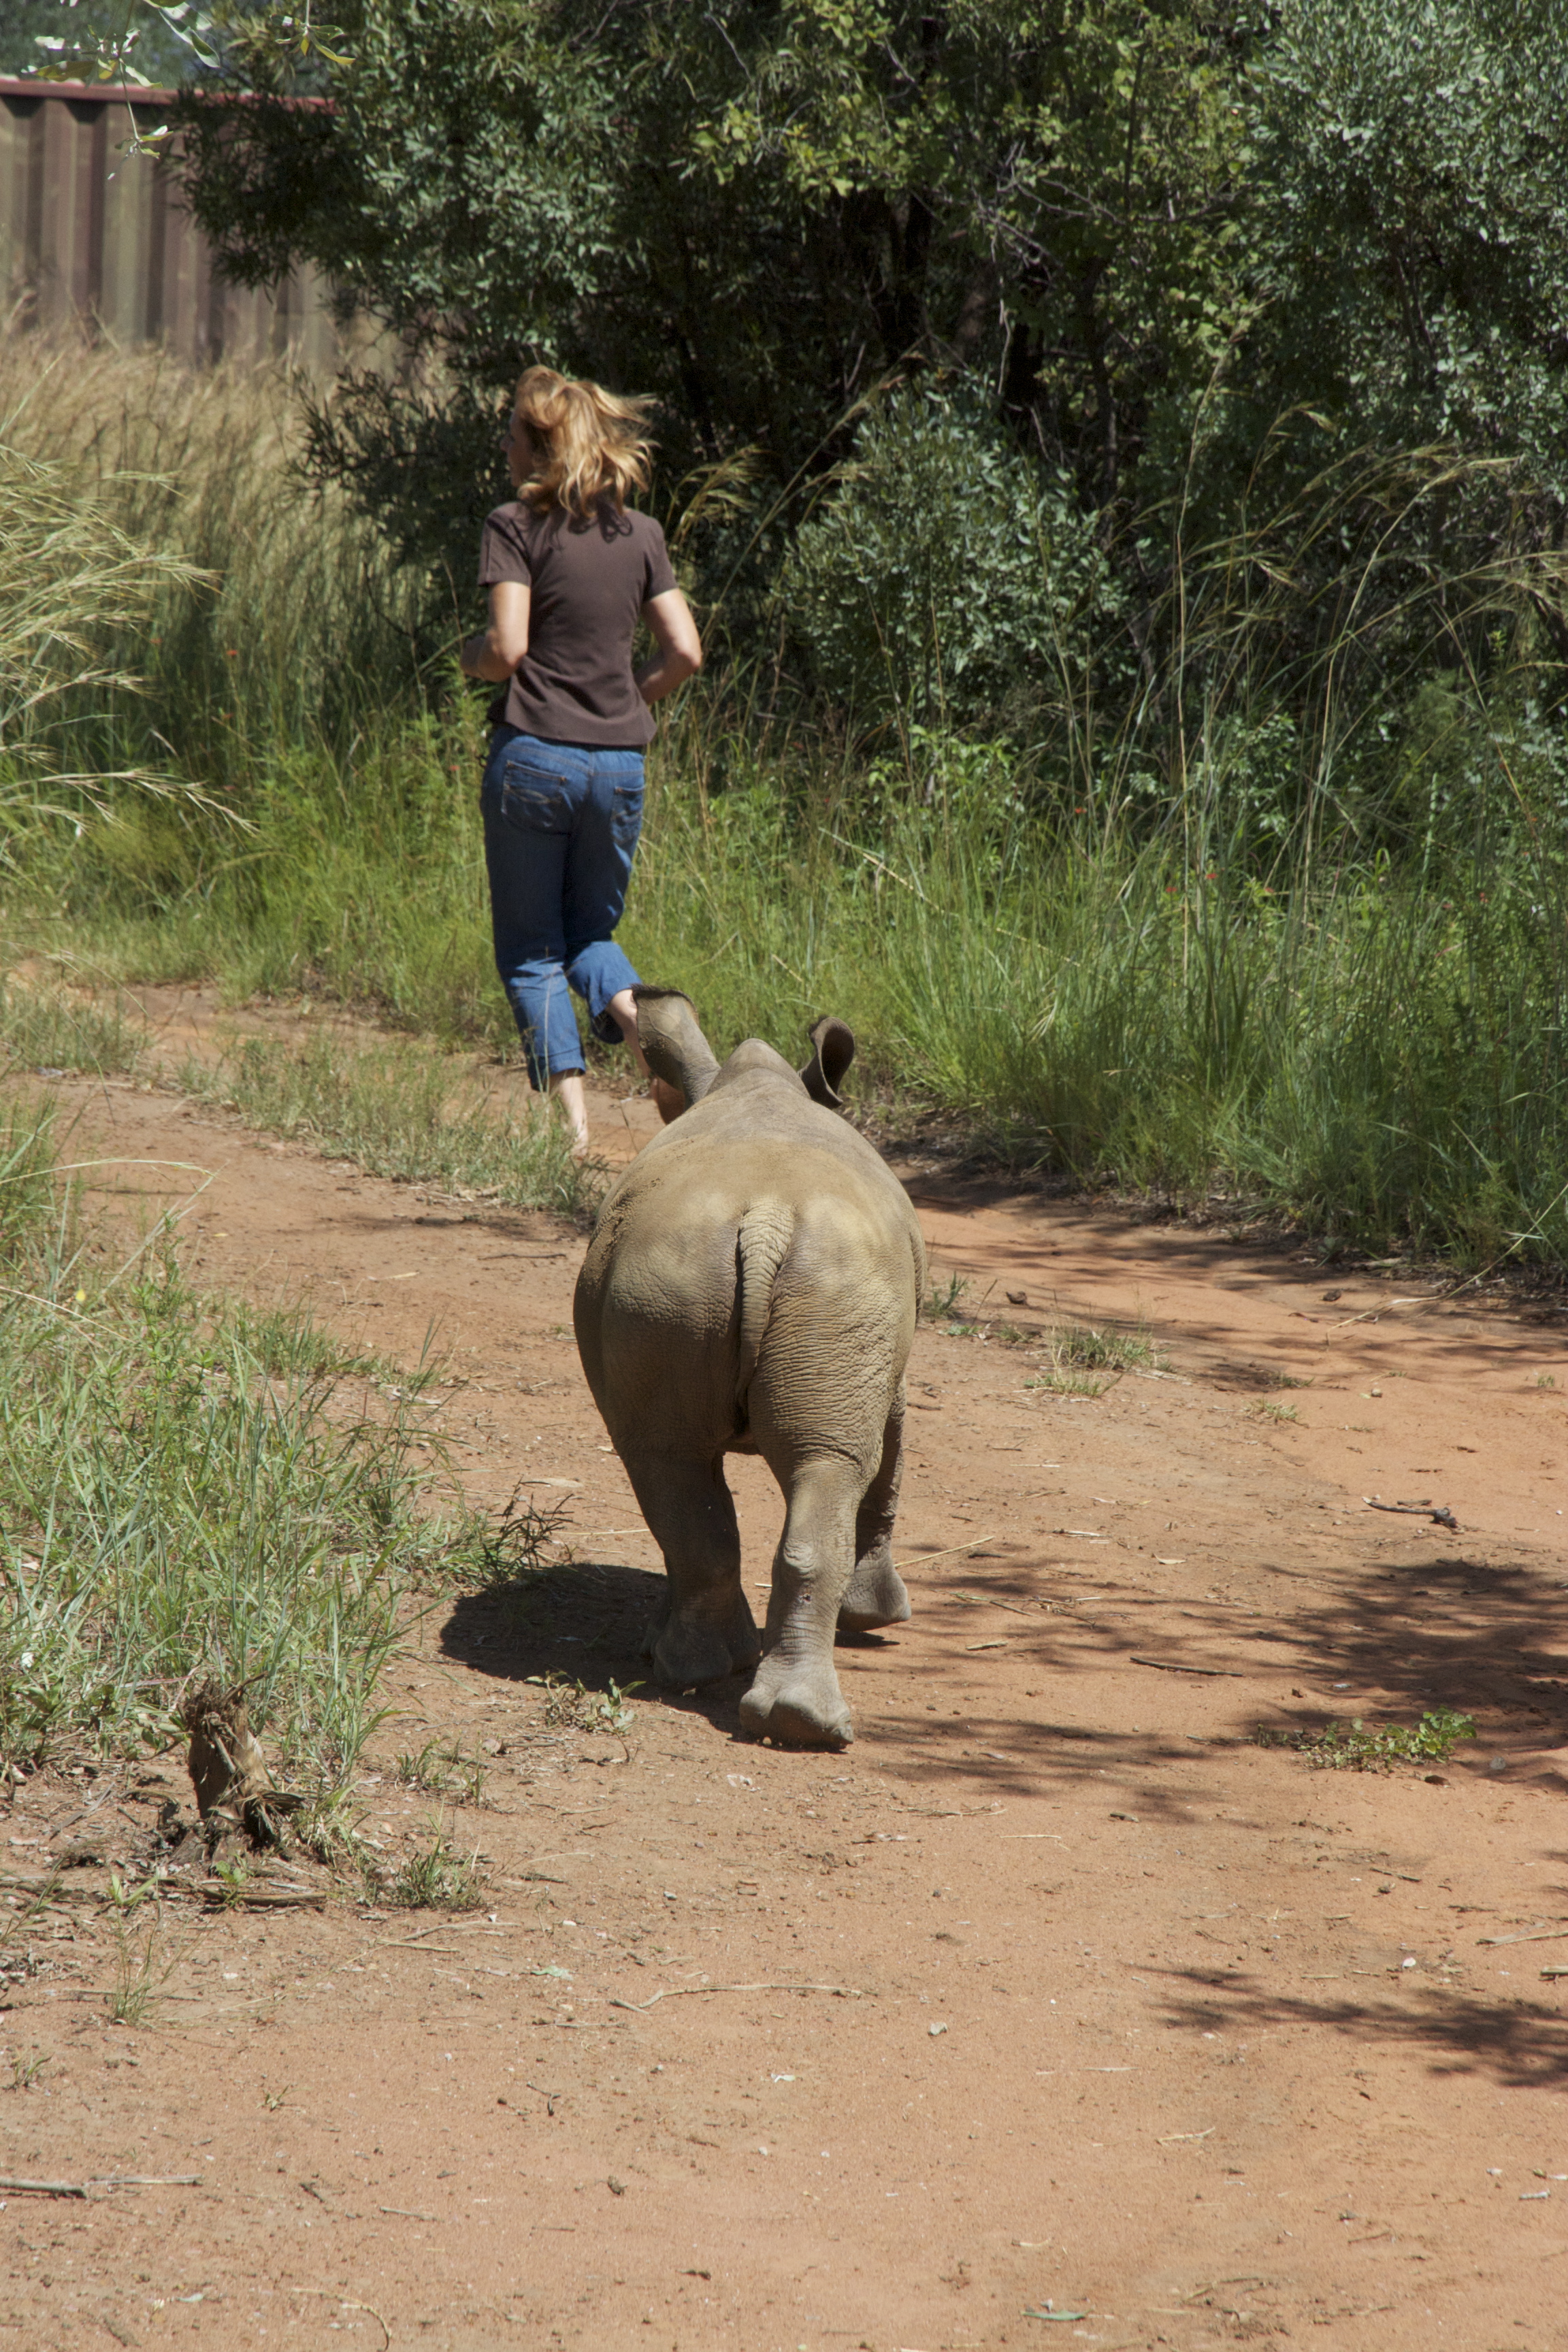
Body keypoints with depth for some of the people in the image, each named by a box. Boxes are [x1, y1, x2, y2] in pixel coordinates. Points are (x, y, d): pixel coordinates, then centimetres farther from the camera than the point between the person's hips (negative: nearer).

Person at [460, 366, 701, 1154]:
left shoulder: (517, 527, -6)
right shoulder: (641, 535, 9)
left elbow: (506, 649, -15)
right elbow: (684, 652, 5)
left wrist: (470, 657, 6)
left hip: (534, 756, -4)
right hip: (620, 761, 4)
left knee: (531, 953, 6)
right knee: (591, 933, 19)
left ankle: (571, 1115, -8)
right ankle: (641, 1024, -13)